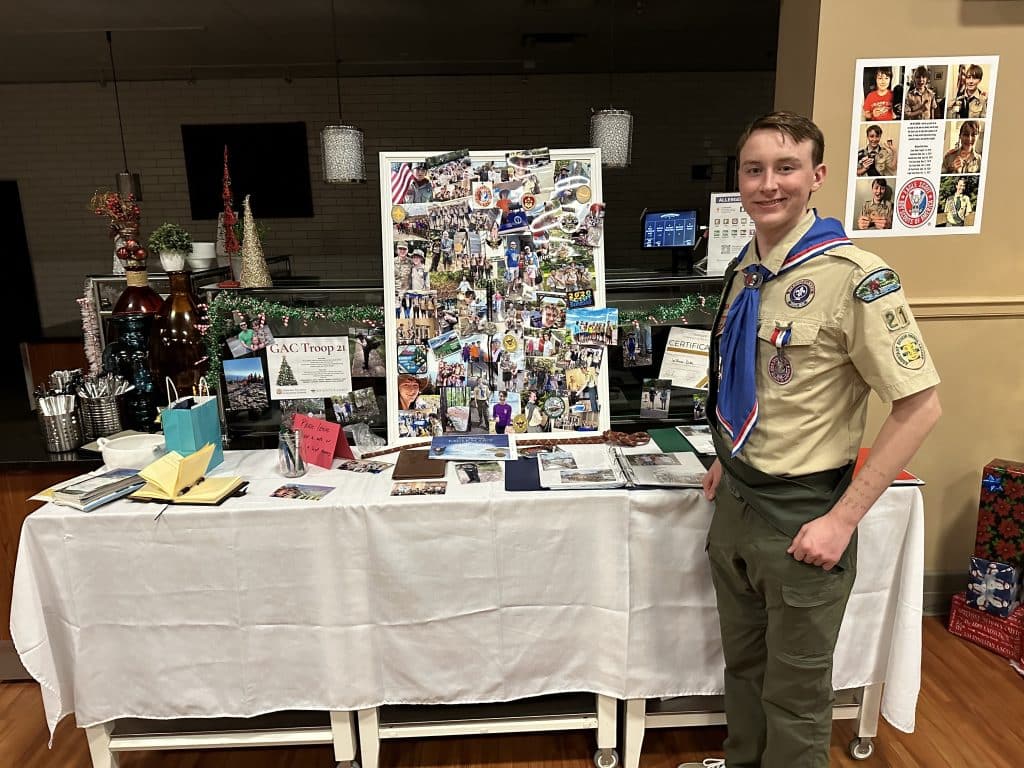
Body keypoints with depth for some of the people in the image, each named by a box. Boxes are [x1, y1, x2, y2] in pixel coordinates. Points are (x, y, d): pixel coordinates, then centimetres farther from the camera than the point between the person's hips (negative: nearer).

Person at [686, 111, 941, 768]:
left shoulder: (854, 278, -20)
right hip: (735, 500, 7)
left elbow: (921, 407, -17)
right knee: (742, 664, 25)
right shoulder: (745, 269, 4)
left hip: (800, 514, -7)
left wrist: (842, 520, -18)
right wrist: (732, 457, 10)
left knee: (795, 692, 14)